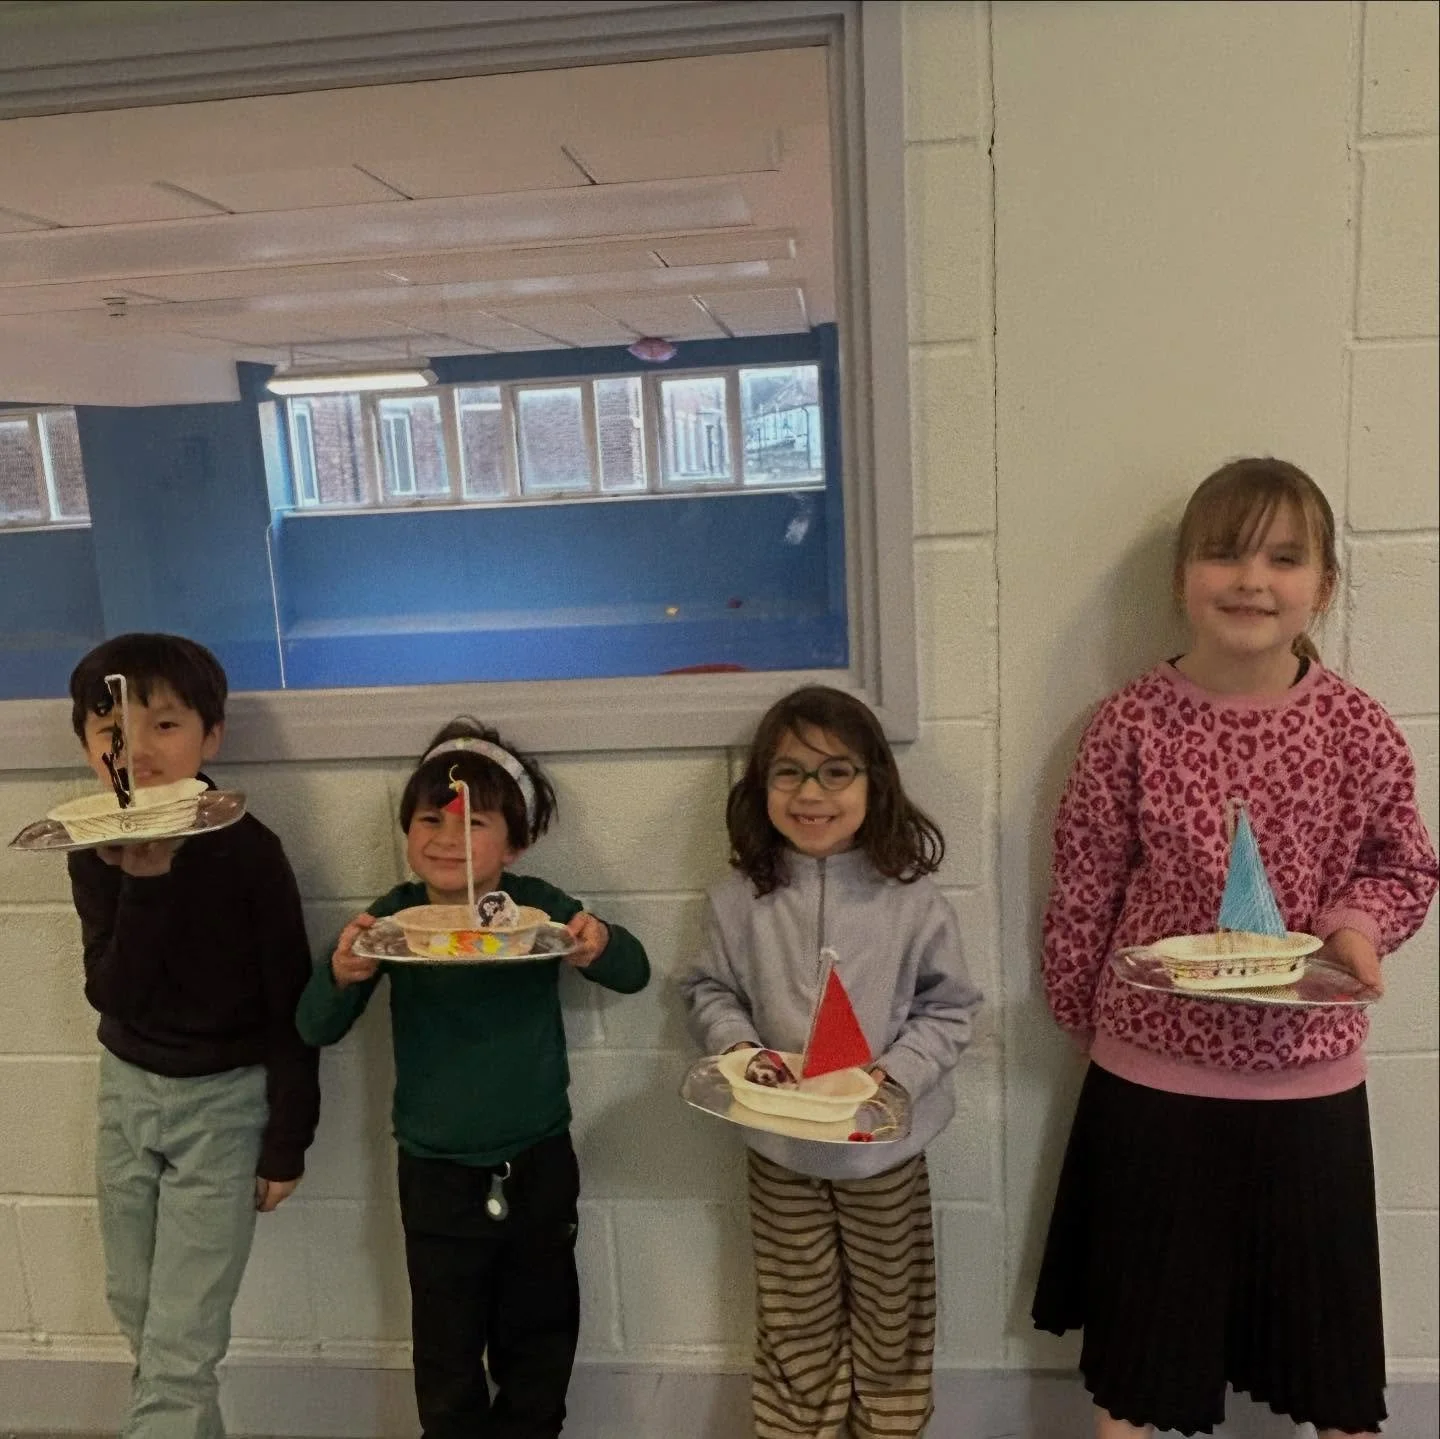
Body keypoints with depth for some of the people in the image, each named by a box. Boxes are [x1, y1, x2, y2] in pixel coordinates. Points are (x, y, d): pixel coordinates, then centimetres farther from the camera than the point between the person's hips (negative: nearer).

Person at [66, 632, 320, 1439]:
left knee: (180, 1344, -4)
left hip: (224, 1099, -5)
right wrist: (144, 883, -30)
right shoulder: (95, 853, -6)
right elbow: (113, 994, -15)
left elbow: (290, 1004, -12)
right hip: (128, 1090, 5)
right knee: (138, 1316, 19)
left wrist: (287, 1141, -8)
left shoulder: (248, 851, -18)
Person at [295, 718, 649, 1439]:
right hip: (436, 1175, 0)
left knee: (540, 1339, 20)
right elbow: (316, 1028, -10)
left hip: (538, 1164, 1)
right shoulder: (392, 917, -11)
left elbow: (635, 973, -9)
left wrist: (602, 945, -33)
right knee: (447, 1356, 14)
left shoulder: (537, 906, -12)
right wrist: (342, 973, -33)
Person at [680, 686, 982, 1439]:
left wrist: (899, 1071, -19)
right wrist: (738, 1047, -15)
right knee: (795, 1317, 17)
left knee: (889, 1309, 20)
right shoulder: (739, 898, -9)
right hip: (779, 1147, 0)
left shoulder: (910, 897, -12)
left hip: (886, 1141, 0)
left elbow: (948, 1007, -5)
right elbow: (709, 990, 3)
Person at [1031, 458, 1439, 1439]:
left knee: (1328, 1327, 19)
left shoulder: (1361, 730, -7)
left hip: (1308, 1073, 1)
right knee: (1140, 1323, 17)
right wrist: (1082, 1014, 3)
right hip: (1153, 1066, -1)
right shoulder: (1134, 722, -11)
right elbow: (1084, 883, -3)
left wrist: (1357, 926, -14)